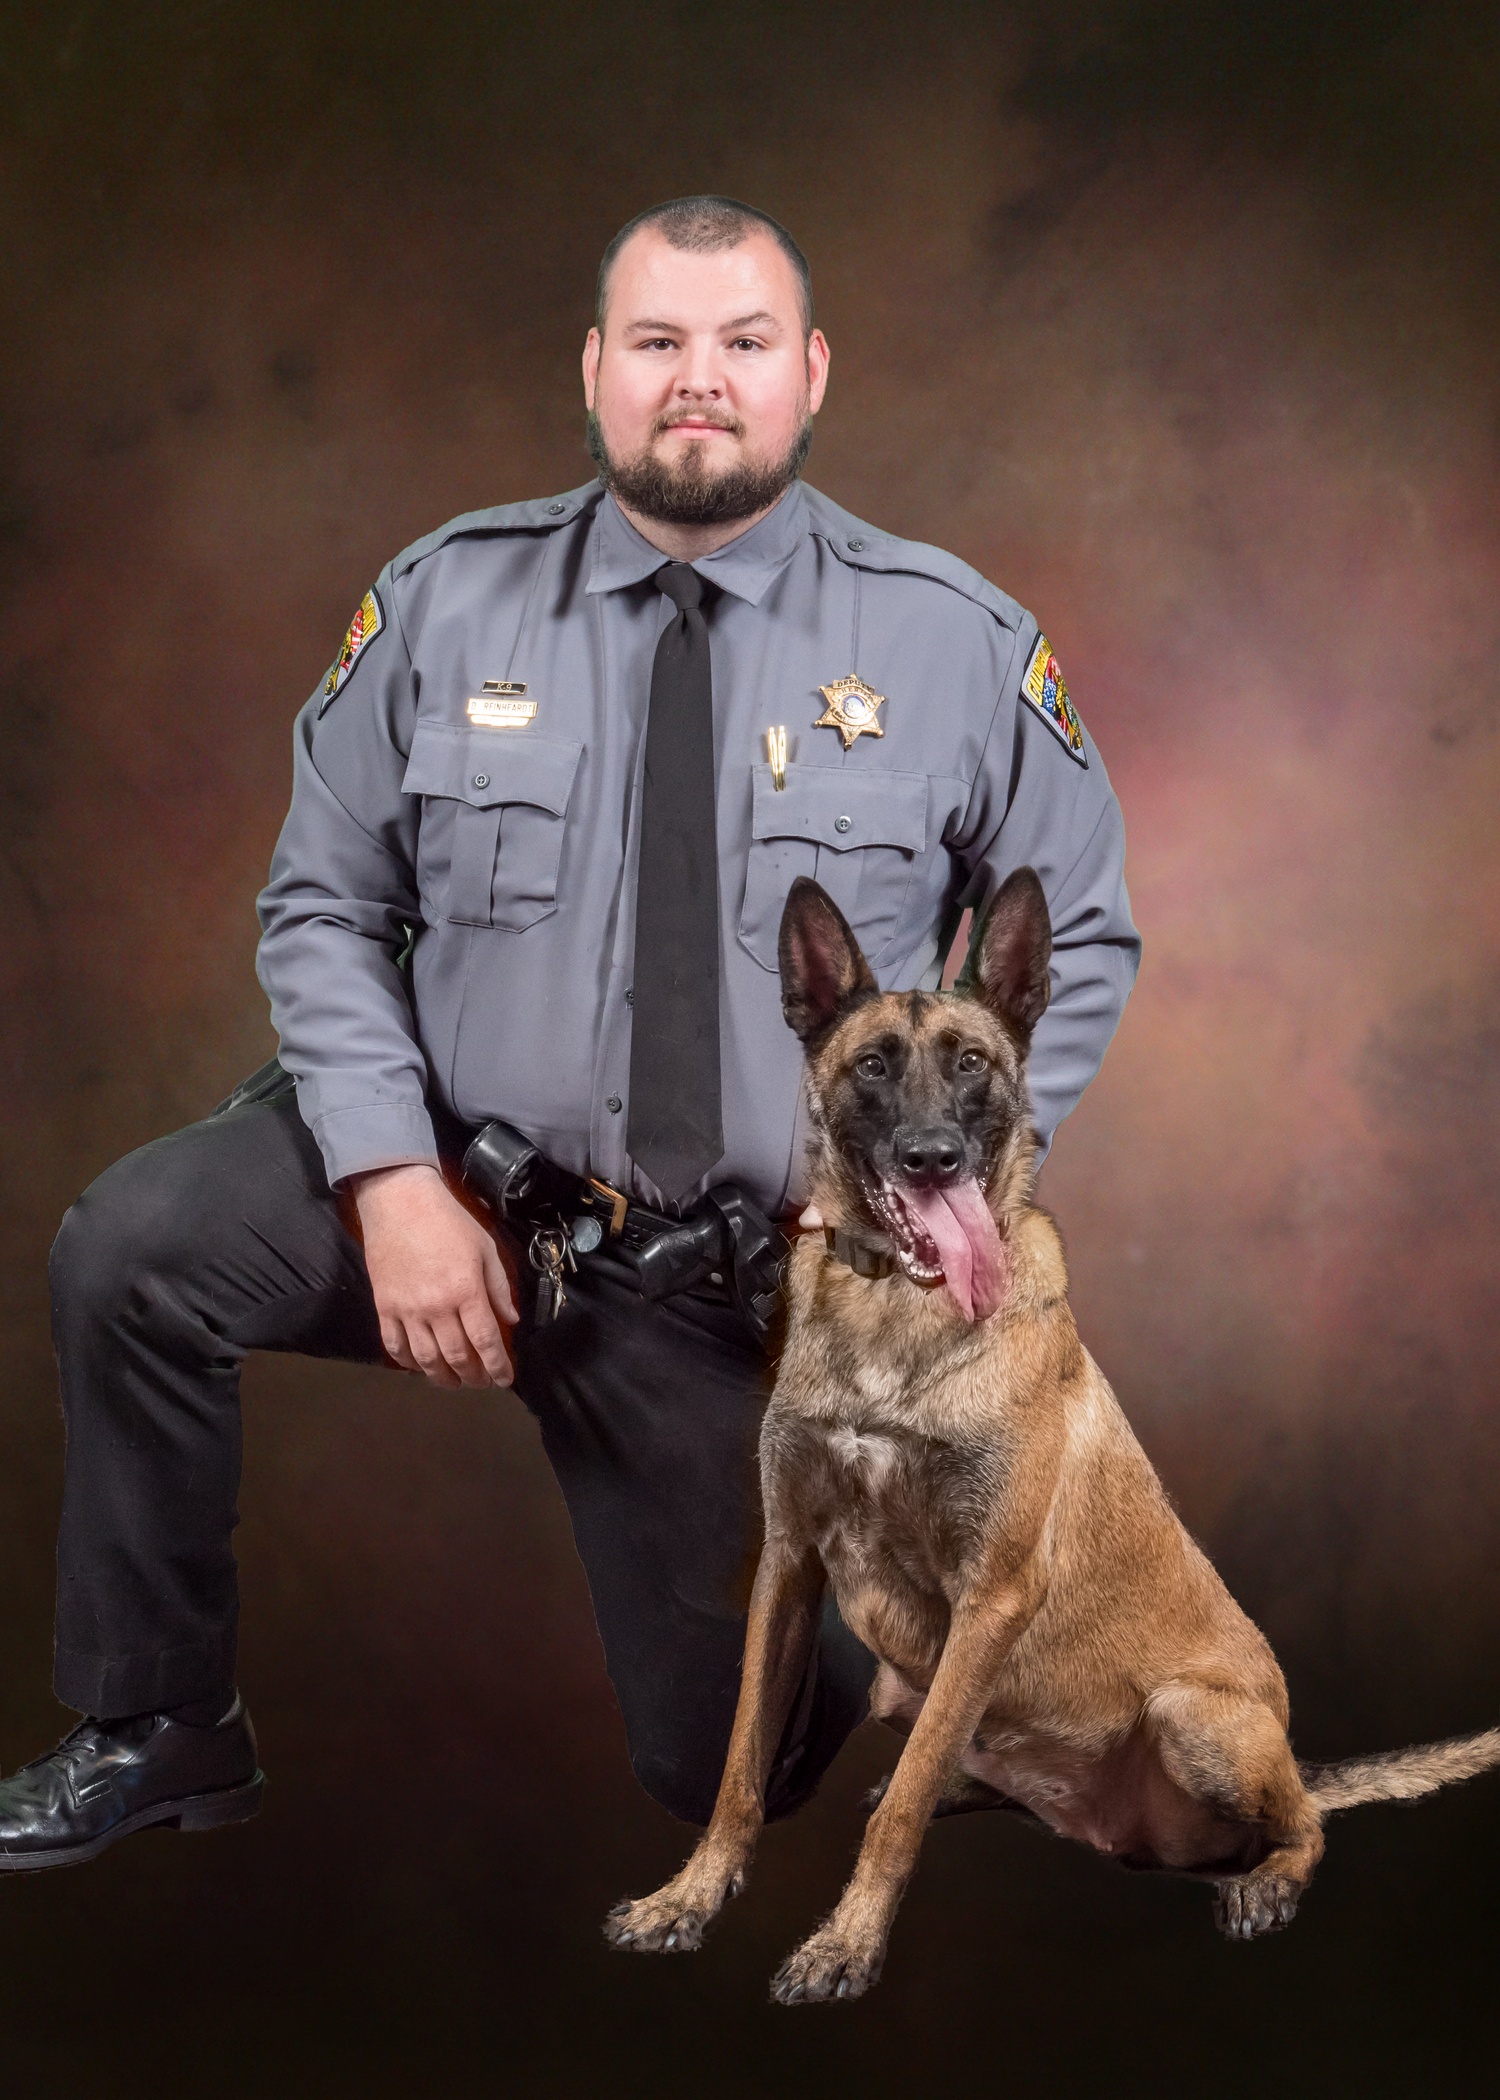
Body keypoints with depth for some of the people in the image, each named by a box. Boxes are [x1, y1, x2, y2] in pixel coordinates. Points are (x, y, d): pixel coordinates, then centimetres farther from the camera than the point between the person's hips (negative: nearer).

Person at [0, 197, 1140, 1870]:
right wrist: (392, 1182, -15)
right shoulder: (444, 602, -4)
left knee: (724, 1762, 7)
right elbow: (326, 907, -1)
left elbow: (1079, 946, 2)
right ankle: (157, 1730, -4)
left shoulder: (957, 643, -6)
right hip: (458, 1177, 1)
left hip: (739, 1279, 0)